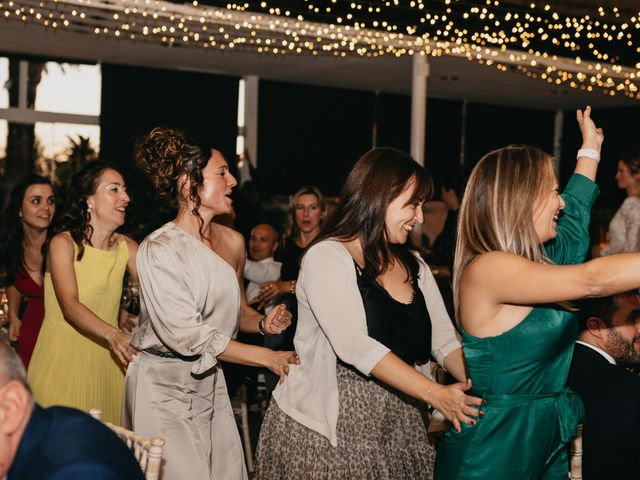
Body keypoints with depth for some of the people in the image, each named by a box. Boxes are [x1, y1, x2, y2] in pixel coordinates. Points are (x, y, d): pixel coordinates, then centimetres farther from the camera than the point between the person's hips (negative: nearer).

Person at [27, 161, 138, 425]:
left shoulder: (126, 247, 5)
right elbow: (70, 306, -21)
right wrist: (113, 334, -36)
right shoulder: (63, 243, -8)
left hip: (105, 360, 4)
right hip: (62, 357, -4)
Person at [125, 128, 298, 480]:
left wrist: (263, 323, -7)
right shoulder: (159, 250, -17)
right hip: (163, 384, -6)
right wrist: (269, 358, -19)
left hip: (209, 382, 6)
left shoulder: (233, 242, 2)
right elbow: (188, 335, -21)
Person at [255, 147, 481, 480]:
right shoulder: (327, 256, -12)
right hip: (323, 431, -6)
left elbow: (445, 342, 5)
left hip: (395, 428, 6)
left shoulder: (413, 265, 11)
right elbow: (354, 346, -23)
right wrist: (434, 393, -27)